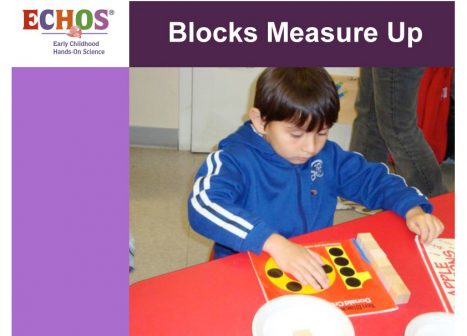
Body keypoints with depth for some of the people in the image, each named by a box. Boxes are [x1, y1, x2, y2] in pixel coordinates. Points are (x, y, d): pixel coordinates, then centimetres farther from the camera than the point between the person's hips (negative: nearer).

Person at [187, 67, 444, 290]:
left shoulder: (328, 156, 5)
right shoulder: (235, 160, -16)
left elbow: (374, 178, 17)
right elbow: (203, 206, -33)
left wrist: (412, 209, -3)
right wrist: (275, 243, -43)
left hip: (316, 272, 6)